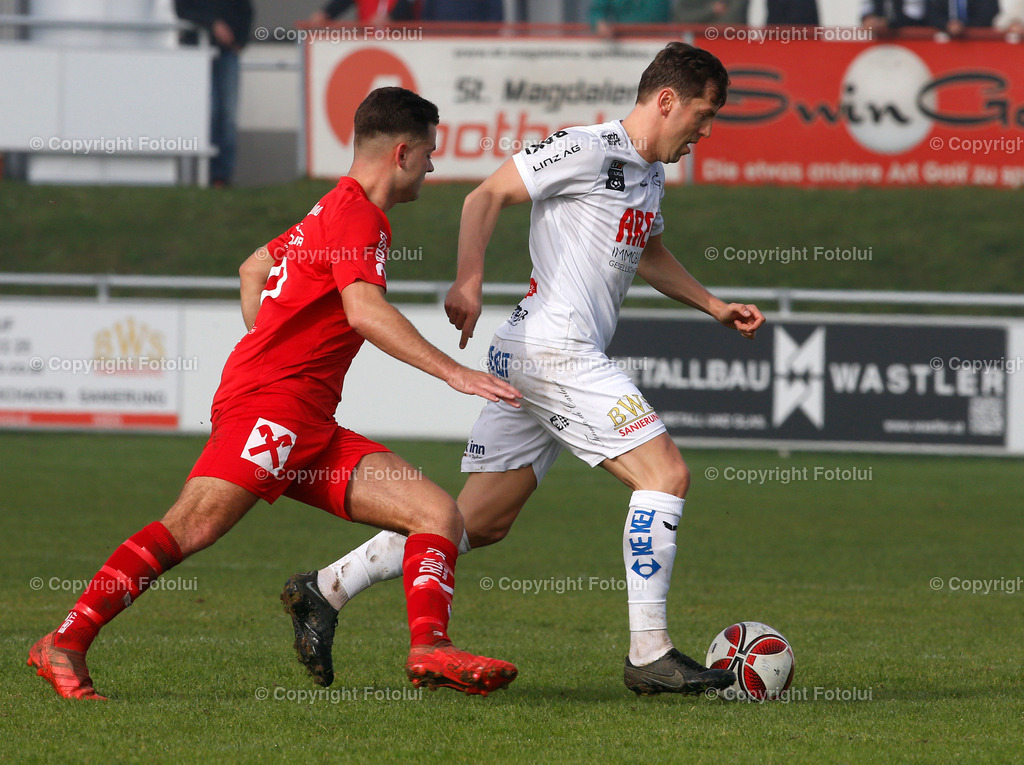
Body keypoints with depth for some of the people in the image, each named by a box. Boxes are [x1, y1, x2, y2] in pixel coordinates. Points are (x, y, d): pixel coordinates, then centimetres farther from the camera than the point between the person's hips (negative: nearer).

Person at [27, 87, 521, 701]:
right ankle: (67, 644, -21)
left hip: (312, 430, 10)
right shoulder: (356, 215, -7)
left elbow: (254, 270, 35)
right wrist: (451, 371, -25)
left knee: (440, 516, -1)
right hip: (272, 404, -10)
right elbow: (364, 311, -24)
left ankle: (431, 650, -13)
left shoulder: (334, 211, 24)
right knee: (193, 528, -22)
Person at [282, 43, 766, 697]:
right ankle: (650, 655, -10)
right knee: (667, 475, -12)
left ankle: (328, 589, 9)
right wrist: (470, 281, -21)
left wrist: (715, 306, 33)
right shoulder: (588, 148, -9)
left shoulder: (651, 175, 20)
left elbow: (649, 255, 39)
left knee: (481, 522, 7)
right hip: (552, 346, -10)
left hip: (535, 360, 10)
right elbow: (487, 196, -11)